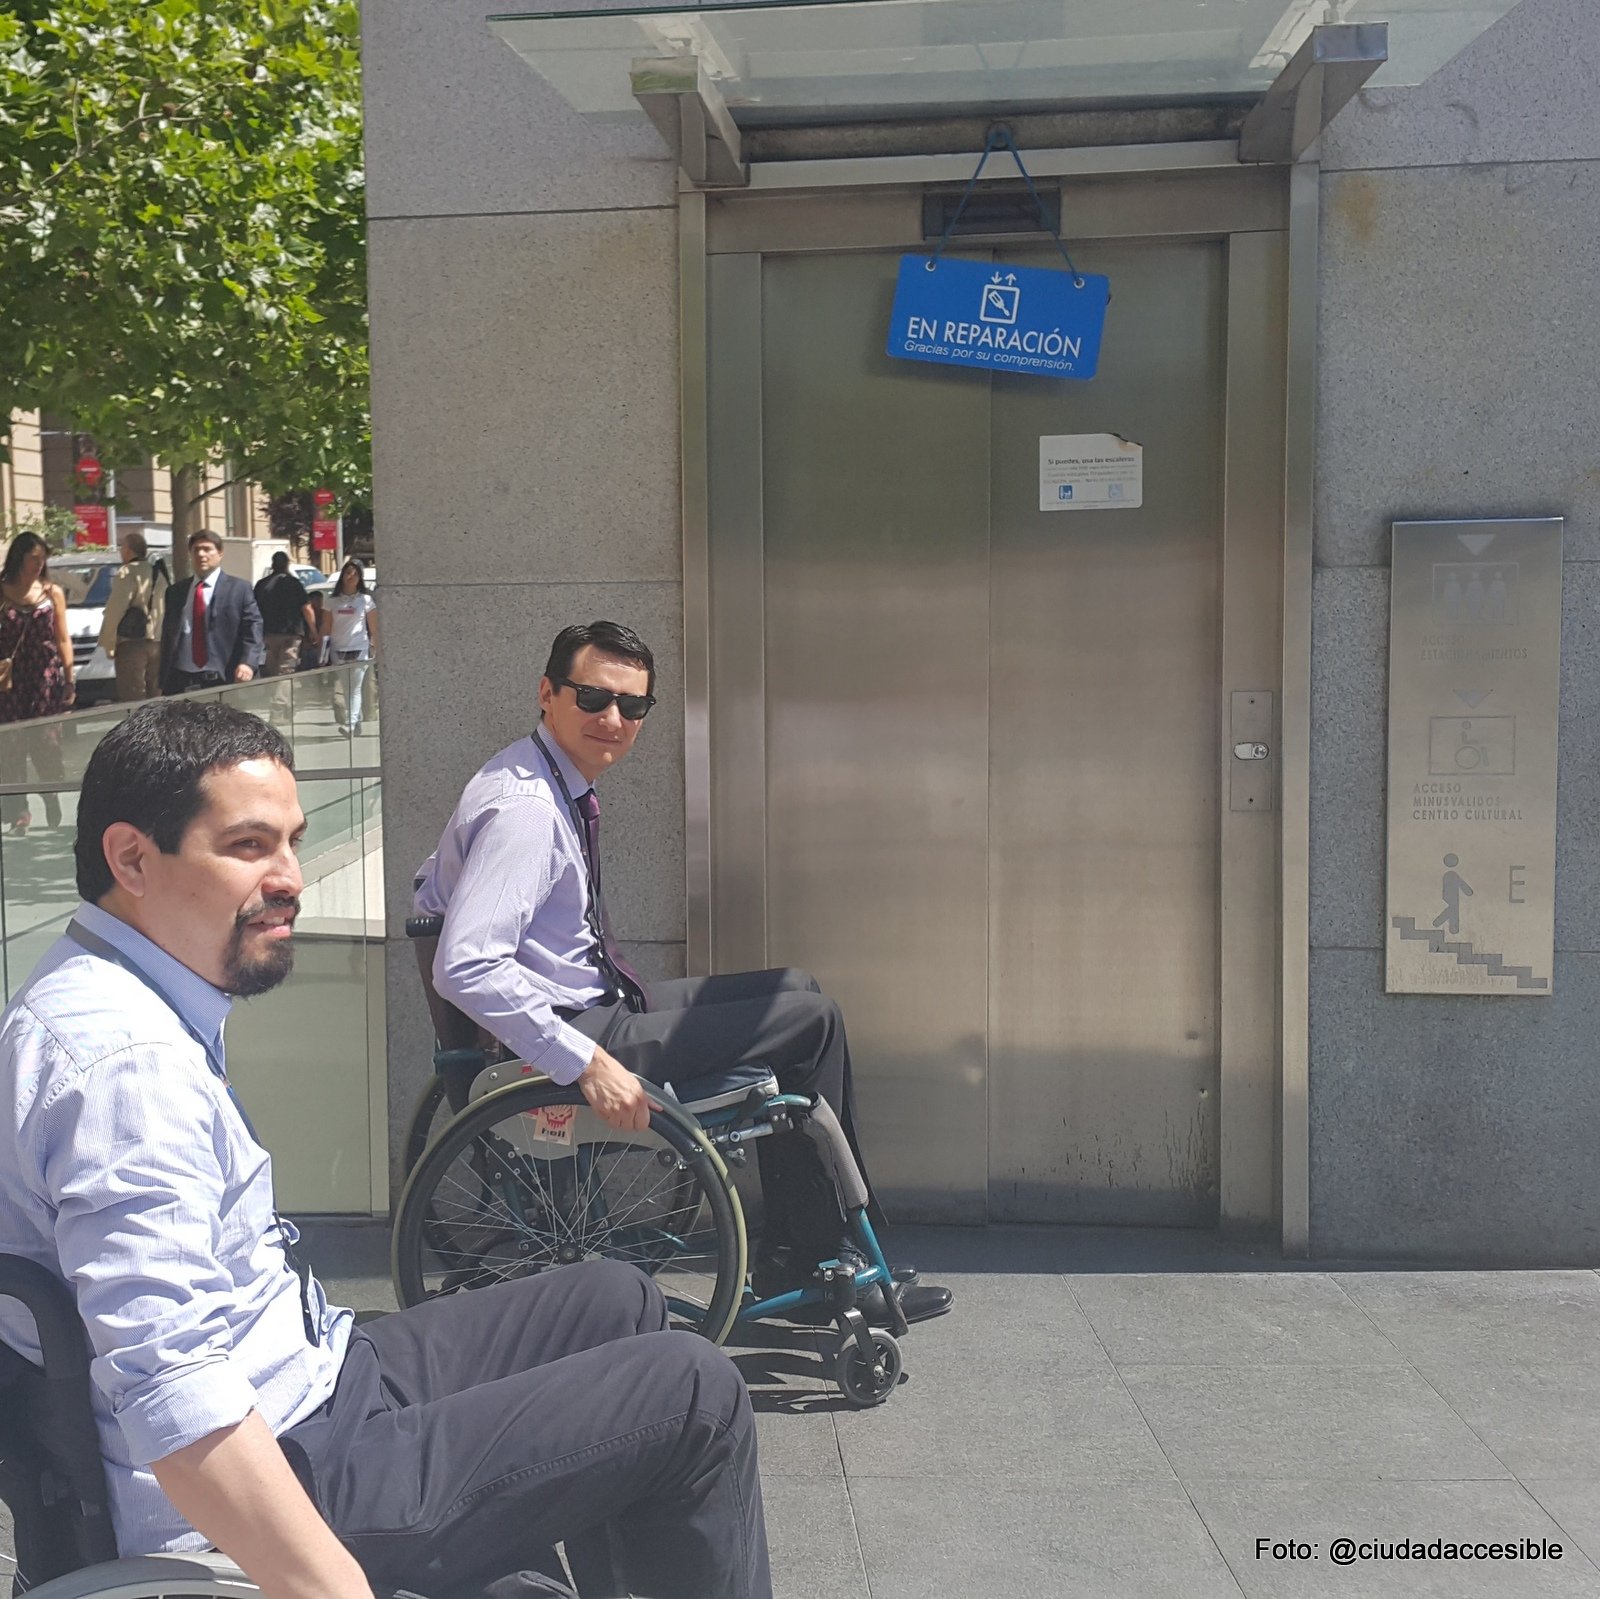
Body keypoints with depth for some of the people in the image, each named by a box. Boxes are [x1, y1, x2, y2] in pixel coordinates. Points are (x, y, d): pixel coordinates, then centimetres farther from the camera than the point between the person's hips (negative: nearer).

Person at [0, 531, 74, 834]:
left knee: (47, 744, -2)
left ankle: (53, 805, 12)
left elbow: (63, 639, 7)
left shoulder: (52, 592, 6)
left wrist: (69, 680, 2)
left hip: (46, 677, 0)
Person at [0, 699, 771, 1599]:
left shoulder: (96, 999, 7)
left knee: (618, 1301, 18)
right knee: (693, 1393, -9)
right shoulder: (126, 1061, -26)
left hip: (305, 1389, 10)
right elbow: (178, 1407, -34)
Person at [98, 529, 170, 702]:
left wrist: (108, 644, -4)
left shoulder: (128, 573, -9)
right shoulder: (162, 572, 15)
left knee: (133, 702, -8)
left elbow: (114, 611, -11)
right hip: (160, 643, 8)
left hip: (133, 644, -8)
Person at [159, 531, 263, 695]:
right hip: (180, 682, 3)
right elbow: (168, 635, 18)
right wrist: (164, 683, 11)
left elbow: (252, 628, -3)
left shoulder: (239, 589, 4)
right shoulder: (176, 591, 17)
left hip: (221, 681, -3)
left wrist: (247, 663, -19)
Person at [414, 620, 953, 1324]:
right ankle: (803, 1266, 8)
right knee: (812, 1020, -6)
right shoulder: (525, 810, -23)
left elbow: (432, 888, 19)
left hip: (591, 1011, 10)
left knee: (795, 994, 15)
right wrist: (587, 1064, -30)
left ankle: (798, 1258, 16)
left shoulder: (558, 784, 7)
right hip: (579, 1028, -10)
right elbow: (464, 969, -33)